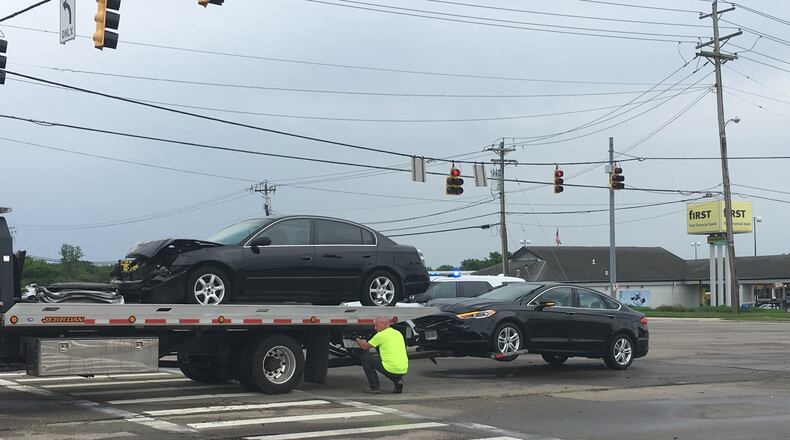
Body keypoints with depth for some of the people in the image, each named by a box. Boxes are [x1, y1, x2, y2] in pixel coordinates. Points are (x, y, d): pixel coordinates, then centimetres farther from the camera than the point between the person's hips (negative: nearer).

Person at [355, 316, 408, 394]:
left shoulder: (381, 335, -5)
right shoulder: (398, 333, 17)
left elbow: (365, 346, 6)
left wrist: (358, 341, 27)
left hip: (391, 369, -7)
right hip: (404, 370, 7)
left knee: (366, 358, 8)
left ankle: (375, 387, 7)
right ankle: (398, 380, 11)